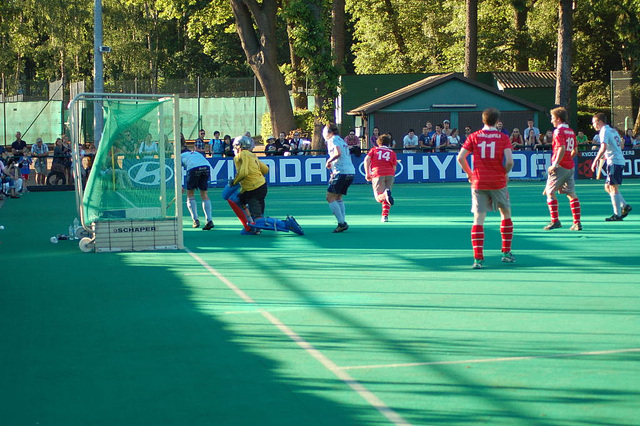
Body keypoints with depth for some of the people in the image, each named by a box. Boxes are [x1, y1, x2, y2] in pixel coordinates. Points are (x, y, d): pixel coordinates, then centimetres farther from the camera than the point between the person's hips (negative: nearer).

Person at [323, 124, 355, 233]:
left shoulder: (333, 140, -3)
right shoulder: (341, 140, 23)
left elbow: (338, 153, -21)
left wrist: (329, 161, -6)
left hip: (341, 172, -9)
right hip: (351, 171, 9)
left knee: (330, 198, -4)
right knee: (338, 197, 18)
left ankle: (342, 223, -10)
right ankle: (343, 222, 9)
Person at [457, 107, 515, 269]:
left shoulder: (473, 137, 2)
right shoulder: (503, 138, -2)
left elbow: (460, 157, -3)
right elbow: (509, 160, -13)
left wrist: (470, 174, 8)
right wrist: (505, 173, 6)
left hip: (479, 183, 1)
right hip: (498, 182, -1)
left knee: (478, 219, -1)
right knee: (506, 214, 20)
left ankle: (478, 258, -12)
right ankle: (507, 253, 23)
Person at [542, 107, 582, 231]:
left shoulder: (559, 131, -11)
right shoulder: (571, 131, 13)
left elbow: (562, 149, -22)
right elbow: (575, 150, 17)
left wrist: (555, 164, -20)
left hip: (560, 167, -8)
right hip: (570, 167, 8)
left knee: (549, 192, 1)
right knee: (571, 193, 9)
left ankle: (555, 221, -5)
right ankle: (577, 223, 5)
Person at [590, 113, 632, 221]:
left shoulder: (604, 131, -10)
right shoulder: (613, 130, 18)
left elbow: (603, 147, -23)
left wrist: (595, 161, -21)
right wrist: (605, 156, 25)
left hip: (614, 162, -9)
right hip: (620, 161, 9)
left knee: (613, 188, -6)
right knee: (608, 187, 14)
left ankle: (617, 214, -6)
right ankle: (625, 206, 9)